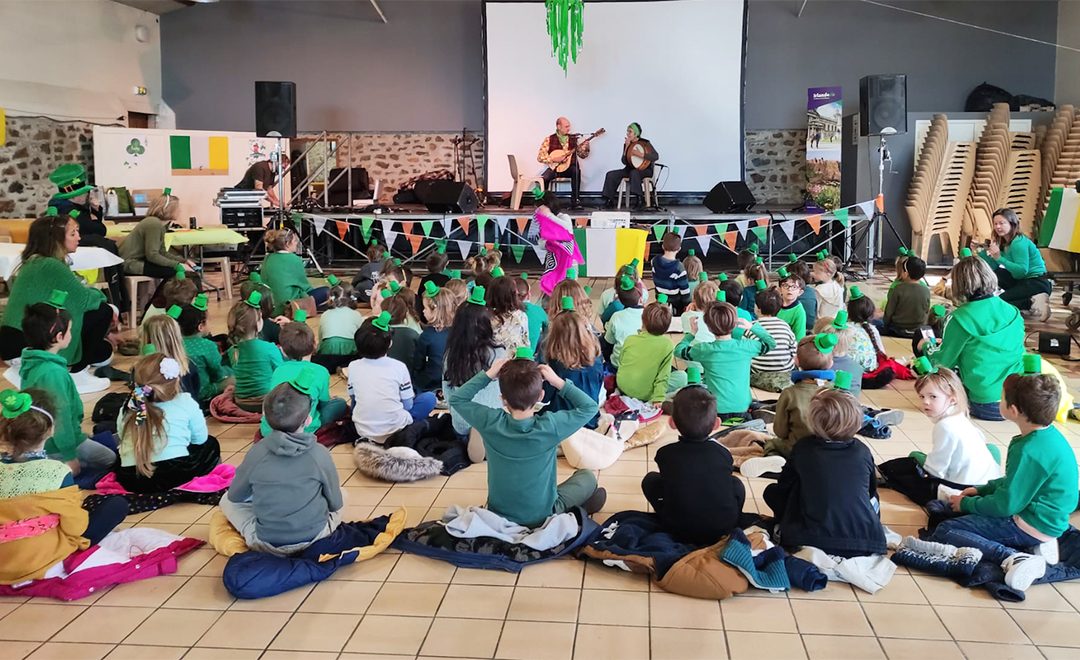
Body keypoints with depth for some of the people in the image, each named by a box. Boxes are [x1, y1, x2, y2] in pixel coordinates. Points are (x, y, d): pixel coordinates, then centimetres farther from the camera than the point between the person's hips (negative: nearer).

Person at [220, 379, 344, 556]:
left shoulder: (257, 453, -12)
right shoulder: (319, 454, -14)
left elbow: (234, 496, 4)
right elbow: (336, 504, -2)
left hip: (266, 544, 0)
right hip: (314, 538, 0)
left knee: (227, 501, 22)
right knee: (342, 495, 27)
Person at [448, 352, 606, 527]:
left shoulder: (491, 423, -21)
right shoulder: (550, 426, -27)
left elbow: (456, 399, -3)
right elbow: (589, 406, -11)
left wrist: (488, 375, -10)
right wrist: (558, 382, -14)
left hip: (499, 515, 3)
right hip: (542, 517, -3)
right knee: (587, 477, 20)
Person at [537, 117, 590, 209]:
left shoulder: (573, 139, 8)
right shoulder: (549, 140, -1)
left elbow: (582, 155, 9)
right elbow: (540, 157, -6)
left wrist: (585, 148, -12)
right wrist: (554, 159, -17)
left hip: (569, 167, 2)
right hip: (554, 167, -2)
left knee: (576, 171, -33)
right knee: (544, 178, -31)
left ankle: (575, 201, -27)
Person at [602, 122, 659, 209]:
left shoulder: (645, 143, -7)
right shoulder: (627, 144, 5)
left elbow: (656, 156, -18)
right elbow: (624, 162, -2)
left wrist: (641, 154, -28)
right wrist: (627, 147, -11)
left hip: (645, 170, -5)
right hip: (630, 169, 5)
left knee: (634, 173, -40)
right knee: (611, 175, -13)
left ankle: (640, 200, -34)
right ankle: (610, 200, -8)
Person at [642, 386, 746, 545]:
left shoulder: (664, 454, -7)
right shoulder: (723, 453, -4)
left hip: (679, 532, -1)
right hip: (724, 530, 2)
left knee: (650, 480, 16)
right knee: (736, 483, 27)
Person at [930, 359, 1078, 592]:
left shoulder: (1030, 451, -26)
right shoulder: (1049, 435, 4)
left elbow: (1006, 504, -20)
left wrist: (966, 504, -4)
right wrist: (980, 490, 16)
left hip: (1032, 526, -10)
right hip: (1048, 522, 10)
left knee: (943, 532, -14)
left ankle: (1012, 557, -27)